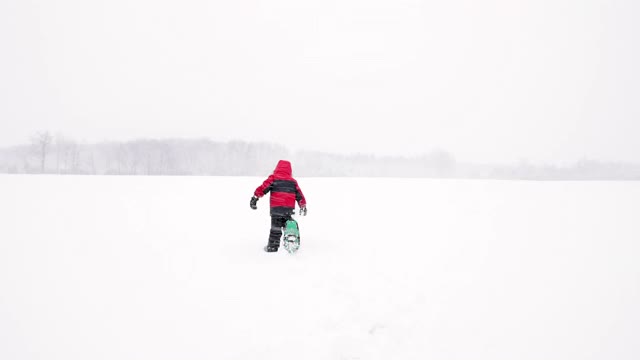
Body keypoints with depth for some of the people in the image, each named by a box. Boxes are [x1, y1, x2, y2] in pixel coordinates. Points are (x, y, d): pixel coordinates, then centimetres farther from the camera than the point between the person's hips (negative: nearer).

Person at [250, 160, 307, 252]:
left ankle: (272, 246, -1)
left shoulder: (273, 178, 4)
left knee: (276, 227, -1)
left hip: (276, 208, -3)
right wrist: (303, 206, 22)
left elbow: (263, 188, -5)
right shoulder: (293, 181, 14)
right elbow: (299, 195, 14)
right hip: (289, 209, 3)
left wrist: (255, 198, -5)